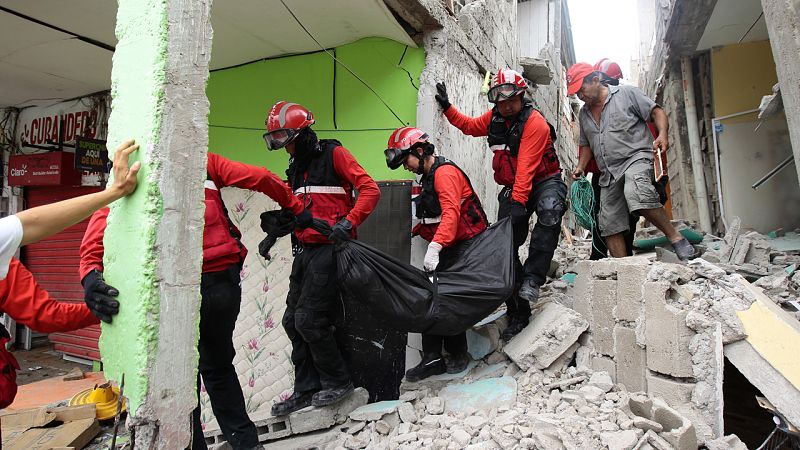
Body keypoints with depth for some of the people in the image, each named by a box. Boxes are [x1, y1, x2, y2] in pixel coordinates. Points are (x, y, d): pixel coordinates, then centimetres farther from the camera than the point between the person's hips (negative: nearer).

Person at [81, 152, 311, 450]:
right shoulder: (203, 162, 11)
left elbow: (105, 216, -12)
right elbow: (262, 179, 1)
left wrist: (91, 272, -22)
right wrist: (297, 209, 9)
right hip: (224, 278, 3)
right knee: (219, 366, 22)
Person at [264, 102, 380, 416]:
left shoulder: (334, 154, -5)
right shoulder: (296, 168, 19)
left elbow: (370, 190, -13)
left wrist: (348, 223, -24)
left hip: (329, 249, -9)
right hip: (304, 251, 9)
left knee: (309, 320, -10)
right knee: (293, 321, 9)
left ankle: (338, 381, 10)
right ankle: (307, 389, 21)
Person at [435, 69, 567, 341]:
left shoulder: (534, 122, -19)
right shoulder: (494, 117, 2)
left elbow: (526, 166, -28)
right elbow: (469, 126, 22)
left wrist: (518, 201, -34)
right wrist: (447, 107, 11)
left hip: (543, 181, -5)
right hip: (512, 188, 6)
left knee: (549, 210, -41)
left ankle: (531, 278, -34)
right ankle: (518, 313, 8)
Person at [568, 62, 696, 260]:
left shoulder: (626, 93, 4)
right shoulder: (584, 113, 19)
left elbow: (657, 111, 2)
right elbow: (586, 144, 28)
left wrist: (663, 134, -17)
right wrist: (581, 167, 12)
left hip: (636, 157, -6)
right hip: (609, 172, 6)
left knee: (637, 196, -36)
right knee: (609, 224, 0)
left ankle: (676, 238, -20)